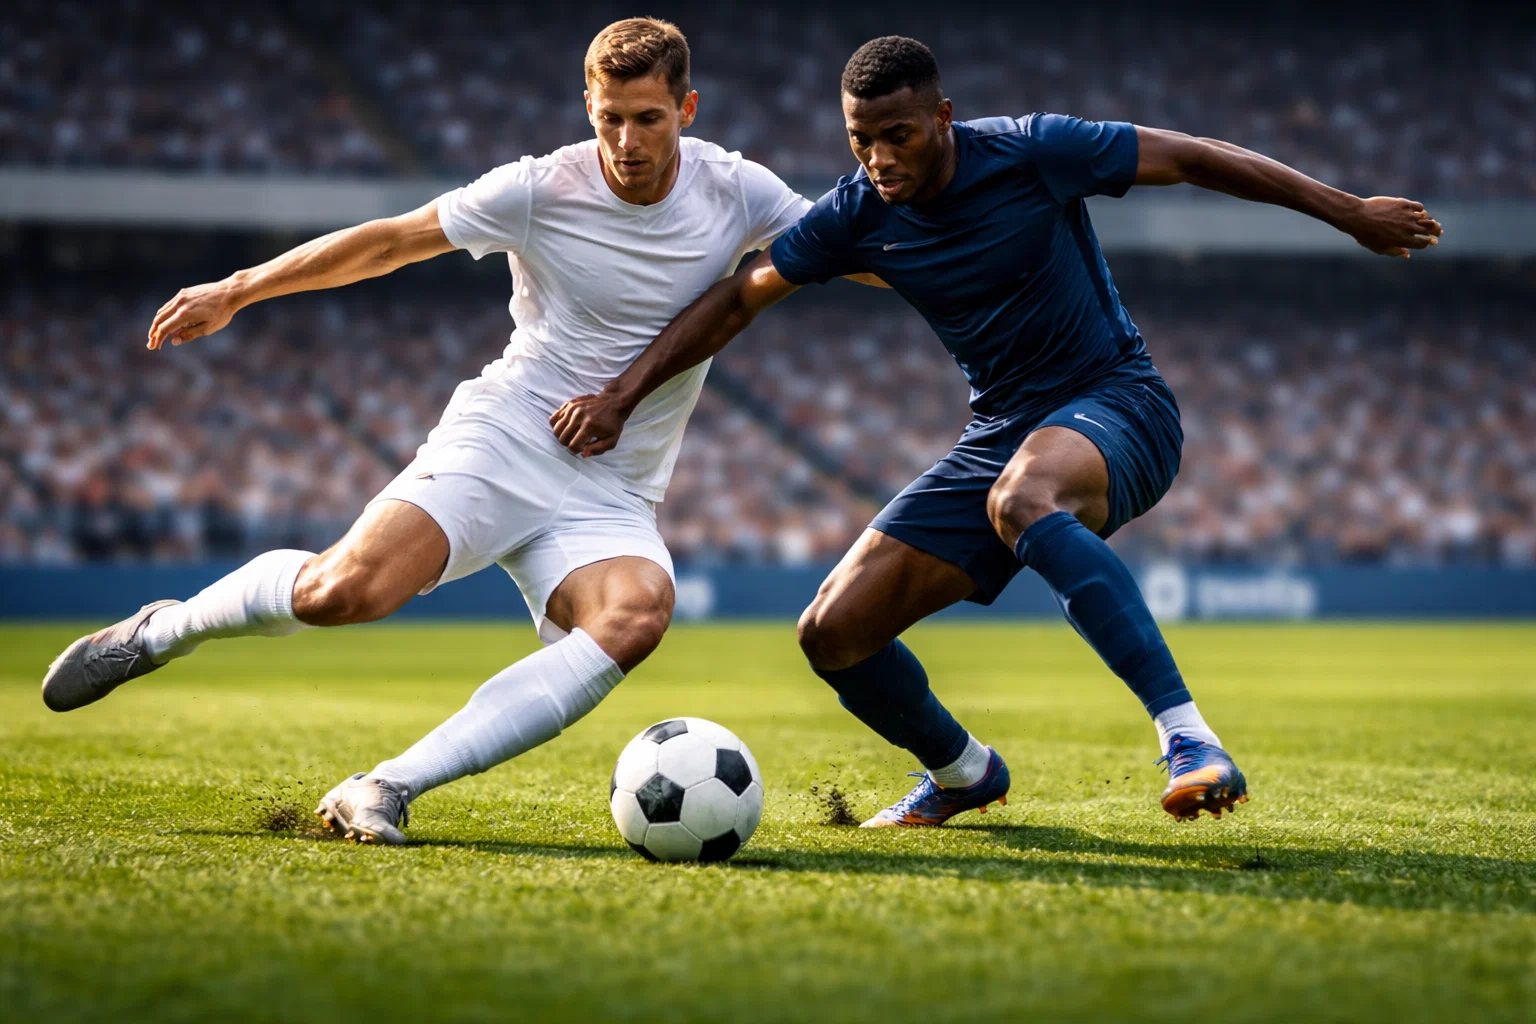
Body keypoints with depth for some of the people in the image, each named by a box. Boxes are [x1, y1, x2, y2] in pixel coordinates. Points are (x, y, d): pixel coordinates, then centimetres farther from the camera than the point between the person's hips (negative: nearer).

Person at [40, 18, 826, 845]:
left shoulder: (734, 192, -1)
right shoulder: (539, 190, -6)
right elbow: (390, 241, 4)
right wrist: (236, 291, 9)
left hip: (609, 503, 2)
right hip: (496, 443, -2)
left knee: (637, 616, -33)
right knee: (345, 589, -27)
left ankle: (388, 789, -32)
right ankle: (161, 631, 6)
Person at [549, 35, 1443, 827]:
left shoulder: (1032, 152, -16)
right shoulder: (857, 217, -4)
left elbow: (1193, 157, -8)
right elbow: (738, 300, 5)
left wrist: (1347, 211, -3)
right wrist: (623, 395, -4)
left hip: (1117, 404, -6)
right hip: (1003, 431, 6)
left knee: (1019, 499, -43)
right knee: (833, 634, -4)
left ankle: (1190, 741, -45)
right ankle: (962, 772, 27)